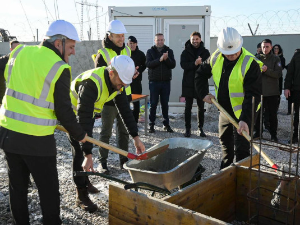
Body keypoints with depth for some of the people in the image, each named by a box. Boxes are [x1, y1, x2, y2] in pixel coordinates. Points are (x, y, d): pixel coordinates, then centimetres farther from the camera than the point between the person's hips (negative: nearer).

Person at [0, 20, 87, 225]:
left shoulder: (19, 52, 4)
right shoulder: (60, 68, -14)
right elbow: (64, 111, -12)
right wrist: (79, 134, 3)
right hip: (36, 140, -6)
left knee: (17, 186, 20)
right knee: (49, 190, 10)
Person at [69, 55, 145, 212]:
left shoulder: (117, 81, -15)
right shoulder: (92, 83, -39)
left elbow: (124, 109, -10)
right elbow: (84, 119, -40)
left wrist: (136, 137, -15)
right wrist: (88, 154, -40)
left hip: (89, 112, 8)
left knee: (86, 148, 16)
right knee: (79, 151, -10)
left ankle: (84, 181, 35)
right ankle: (81, 196, -1)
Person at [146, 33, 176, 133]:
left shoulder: (169, 51, 9)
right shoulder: (150, 51, 5)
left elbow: (173, 65, -1)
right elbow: (148, 64, -11)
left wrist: (167, 59, -19)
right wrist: (160, 59, -23)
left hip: (166, 81, 1)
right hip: (154, 81, -1)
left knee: (165, 104, 8)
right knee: (153, 104, 2)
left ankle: (166, 124, 17)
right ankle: (152, 125, 10)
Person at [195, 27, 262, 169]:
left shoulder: (250, 64, -25)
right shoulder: (216, 57, -6)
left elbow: (253, 95, -28)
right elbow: (201, 74, 11)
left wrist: (245, 119, -35)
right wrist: (203, 93, 0)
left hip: (243, 112, -6)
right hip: (224, 110, 7)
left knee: (241, 148, -5)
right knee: (225, 142, 22)